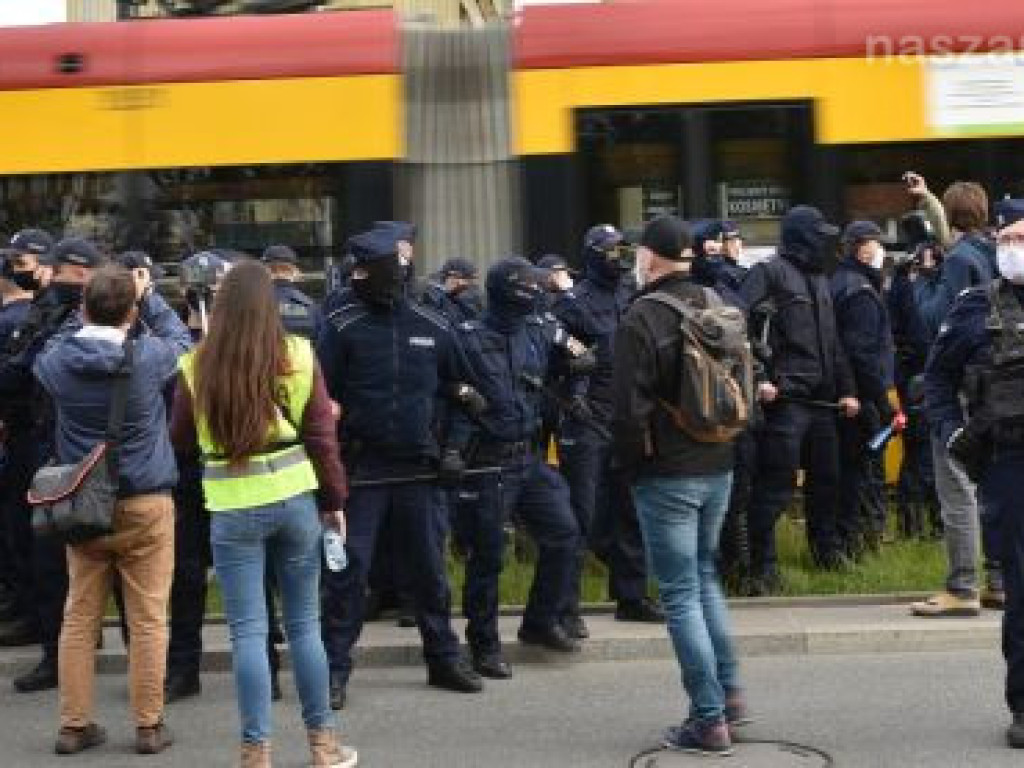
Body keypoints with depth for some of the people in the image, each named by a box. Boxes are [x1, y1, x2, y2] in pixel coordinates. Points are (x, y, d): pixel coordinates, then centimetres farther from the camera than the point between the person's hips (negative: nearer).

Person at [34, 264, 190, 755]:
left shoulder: (56, 360, -5)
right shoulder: (149, 357, -12)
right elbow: (180, 337, 9)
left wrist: (87, 318, 19)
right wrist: (147, 296, 15)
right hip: (145, 504, -3)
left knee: (79, 617, 11)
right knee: (148, 620, 4)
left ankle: (74, 725, 18)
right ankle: (149, 727, 10)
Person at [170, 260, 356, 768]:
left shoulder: (197, 365, -4)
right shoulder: (298, 357, -3)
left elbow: (180, 438, 8)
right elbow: (322, 436, -1)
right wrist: (335, 500, 9)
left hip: (233, 508, -1)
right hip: (295, 499, 1)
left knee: (248, 631, 4)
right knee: (304, 624, 12)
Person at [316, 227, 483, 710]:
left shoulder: (432, 327, 4)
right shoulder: (343, 327, -3)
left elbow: (459, 388, 16)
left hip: (419, 468, 2)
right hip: (361, 468, -2)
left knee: (430, 568, 11)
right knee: (348, 569, -2)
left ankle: (444, 659, 24)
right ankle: (335, 669, 7)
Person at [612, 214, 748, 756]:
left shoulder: (642, 317, -14)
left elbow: (630, 407, -17)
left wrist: (632, 465, -4)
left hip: (666, 474, -7)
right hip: (718, 466, 7)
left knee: (680, 594, 0)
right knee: (704, 577, 21)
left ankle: (709, 721, 2)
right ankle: (730, 694, 23)